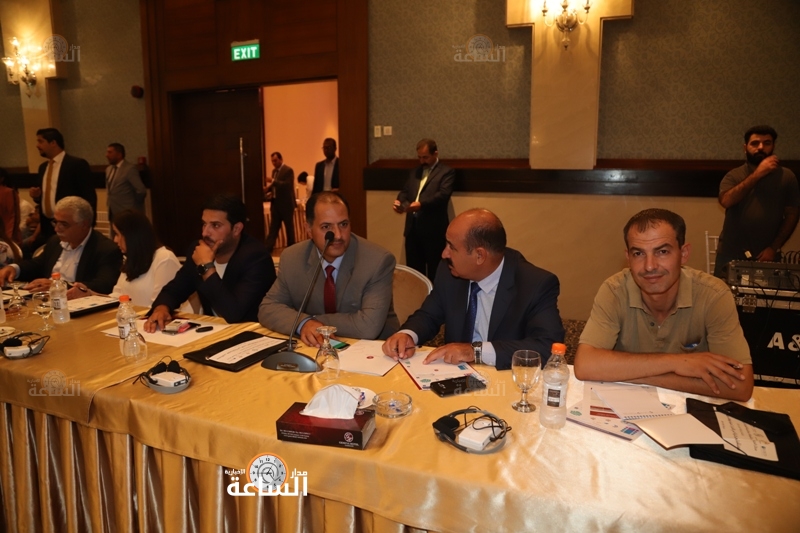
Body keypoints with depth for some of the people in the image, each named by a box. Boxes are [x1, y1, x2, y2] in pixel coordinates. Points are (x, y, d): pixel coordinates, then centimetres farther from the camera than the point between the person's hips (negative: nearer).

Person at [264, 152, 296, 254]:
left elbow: (287, 185, -23)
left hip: (286, 204, -7)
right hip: (275, 203, 7)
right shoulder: (274, 171, 14)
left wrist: (273, 181, -29)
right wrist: (269, 189, -2)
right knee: (273, 227, 7)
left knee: (289, 227, 5)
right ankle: (268, 248, 7)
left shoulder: (288, 170, -11)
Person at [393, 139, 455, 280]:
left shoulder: (447, 172, -1)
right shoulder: (415, 172, 20)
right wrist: (400, 201, -7)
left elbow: (443, 195, -16)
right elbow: (405, 191, 17)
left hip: (433, 229, -6)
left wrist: (421, 204, -31)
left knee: (434, 271, 3)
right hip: (412, 227, 6)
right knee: (413, 269, 13)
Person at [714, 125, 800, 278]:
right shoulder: (734, 176, 2)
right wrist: (757, 174, -18)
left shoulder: (786, 176, 3)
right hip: (731, 255, 0)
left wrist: (774, 248, -6)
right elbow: (726, 201, -17)